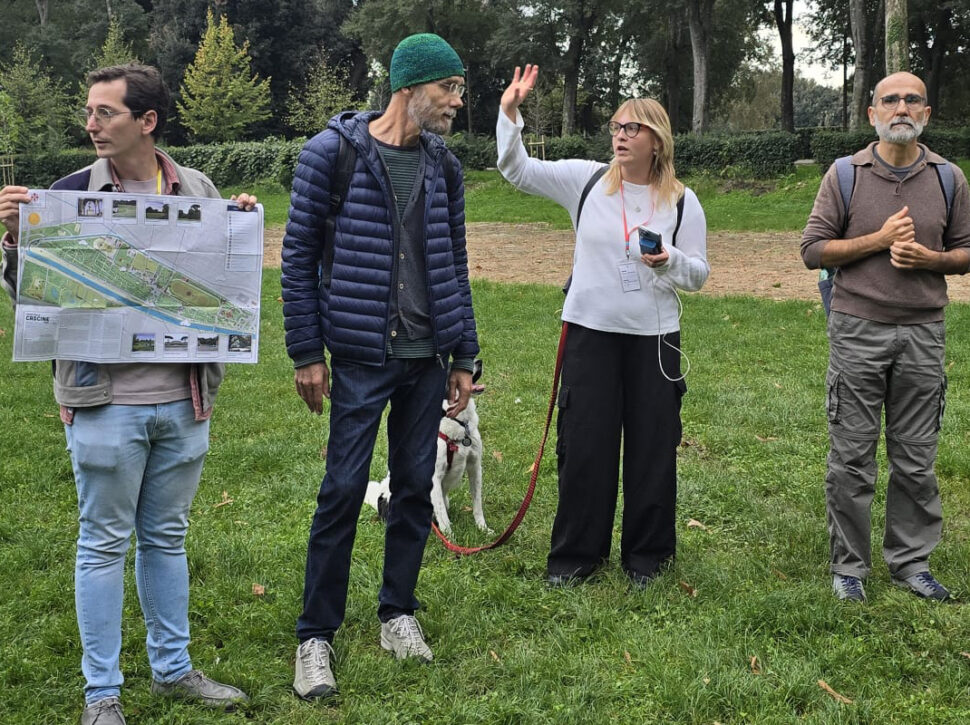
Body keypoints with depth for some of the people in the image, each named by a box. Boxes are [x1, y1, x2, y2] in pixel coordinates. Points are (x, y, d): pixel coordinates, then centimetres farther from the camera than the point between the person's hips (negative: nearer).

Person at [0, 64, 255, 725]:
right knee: (104, 544, 6)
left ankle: (173, 669, 30)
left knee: (167, 537, 16)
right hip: (105, 402, -3)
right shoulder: (72, 193, -4)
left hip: (183, 399, 3)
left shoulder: (199, 191, 3)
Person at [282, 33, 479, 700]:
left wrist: (465, 356, 12)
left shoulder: (443, 165, 8)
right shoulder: (333, 152, -7)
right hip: (361, 354, -5)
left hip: (427, 358, 5)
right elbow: (300, 256, -4)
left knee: (416, 485, 10)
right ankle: (316, 636, 10)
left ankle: (398, 613, 27)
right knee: (344, 489, -2)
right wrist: (307, 352, -6)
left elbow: (455, 265, 13)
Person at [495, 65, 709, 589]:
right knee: (583, 446, 5)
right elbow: (516, 169, -2)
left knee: (652, 447, 7)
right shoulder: (587, 179, 0)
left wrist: (669, 261, -17)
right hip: (590, 331, 0)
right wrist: (509, 112, -14)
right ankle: (575, 554, 19)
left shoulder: (682, 202, 1)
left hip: (655, 337, 0)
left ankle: (647, 555, 23)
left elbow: (698, 274, 4)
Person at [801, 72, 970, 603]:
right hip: (858, 331, -2)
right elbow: (813, 249, -3)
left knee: (916, 459, 8)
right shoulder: (845, 174, -1)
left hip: (922, 333, 2)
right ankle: (848, 566, 14)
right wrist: (880, 240, -14)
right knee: (851, 458, 3)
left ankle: (910, 561, 22)